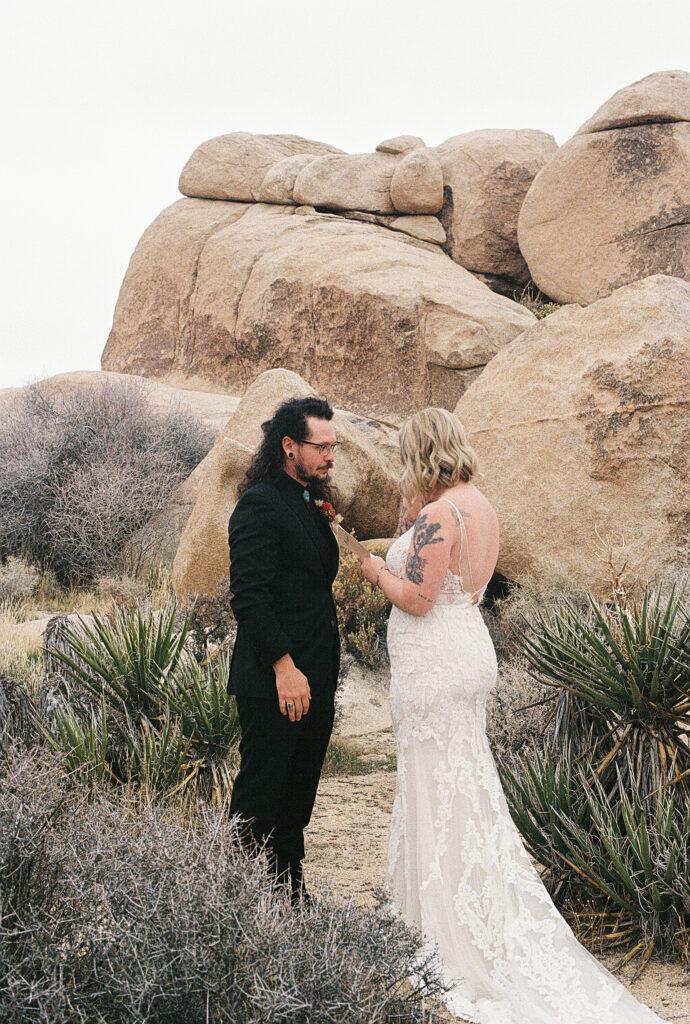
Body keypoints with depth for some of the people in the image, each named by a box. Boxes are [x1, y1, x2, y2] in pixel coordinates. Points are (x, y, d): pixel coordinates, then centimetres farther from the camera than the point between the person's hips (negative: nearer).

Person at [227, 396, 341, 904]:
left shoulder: (311, 505, 15)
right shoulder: (260, 505, -14)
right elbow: (249, 596, -21)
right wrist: (285, 668, -23)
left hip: (315, 678, 9)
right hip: (274, 681, -9)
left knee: (300, 792, 16)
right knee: (260, 796, 0)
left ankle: (292, 892, 26)